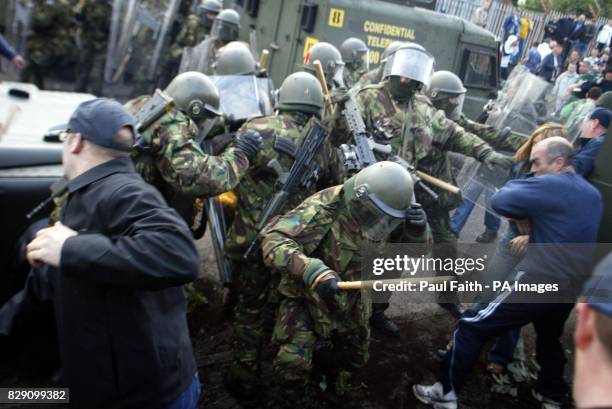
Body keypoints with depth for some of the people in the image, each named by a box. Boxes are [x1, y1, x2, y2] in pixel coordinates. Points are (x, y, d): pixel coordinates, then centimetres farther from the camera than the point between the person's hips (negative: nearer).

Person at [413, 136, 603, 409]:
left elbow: (499, 201, -17)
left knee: (471, 329, 0)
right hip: (571, 287, 9)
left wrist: (517, 184, 2)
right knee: (550, 339, 32)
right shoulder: (592, 194, 11)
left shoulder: (550, 185, -16)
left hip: (539, 283, -8)